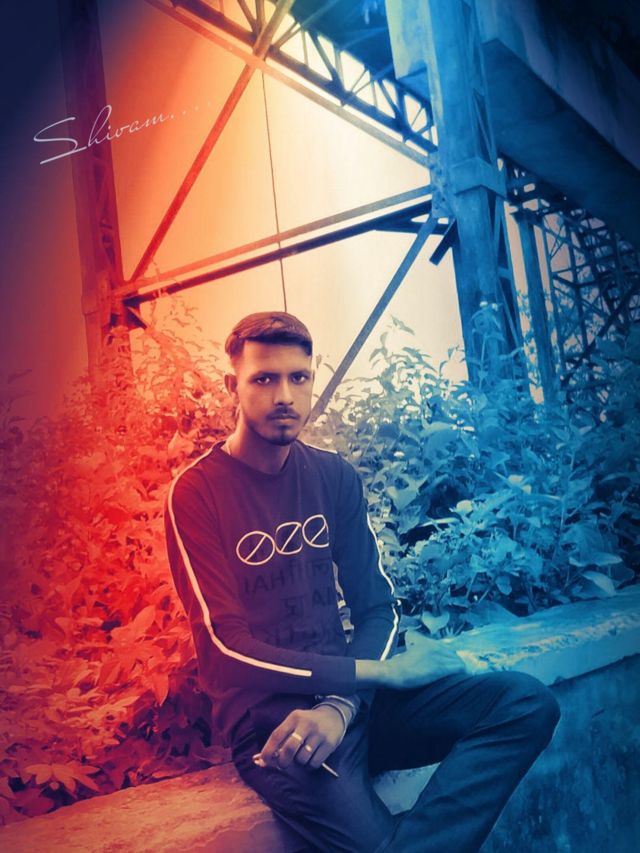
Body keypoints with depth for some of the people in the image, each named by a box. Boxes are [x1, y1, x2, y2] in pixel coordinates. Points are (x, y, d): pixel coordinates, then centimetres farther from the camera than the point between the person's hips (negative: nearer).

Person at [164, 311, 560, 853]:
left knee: (528, 703, -16)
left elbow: (376, 607, 5)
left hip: (348, 695, 6)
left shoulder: (335, 477, 8)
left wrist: (341, 705, -16)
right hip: (267, 718, -6)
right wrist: (377, 670, -14)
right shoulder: (196, 494, -7)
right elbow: (228, 648, -14)